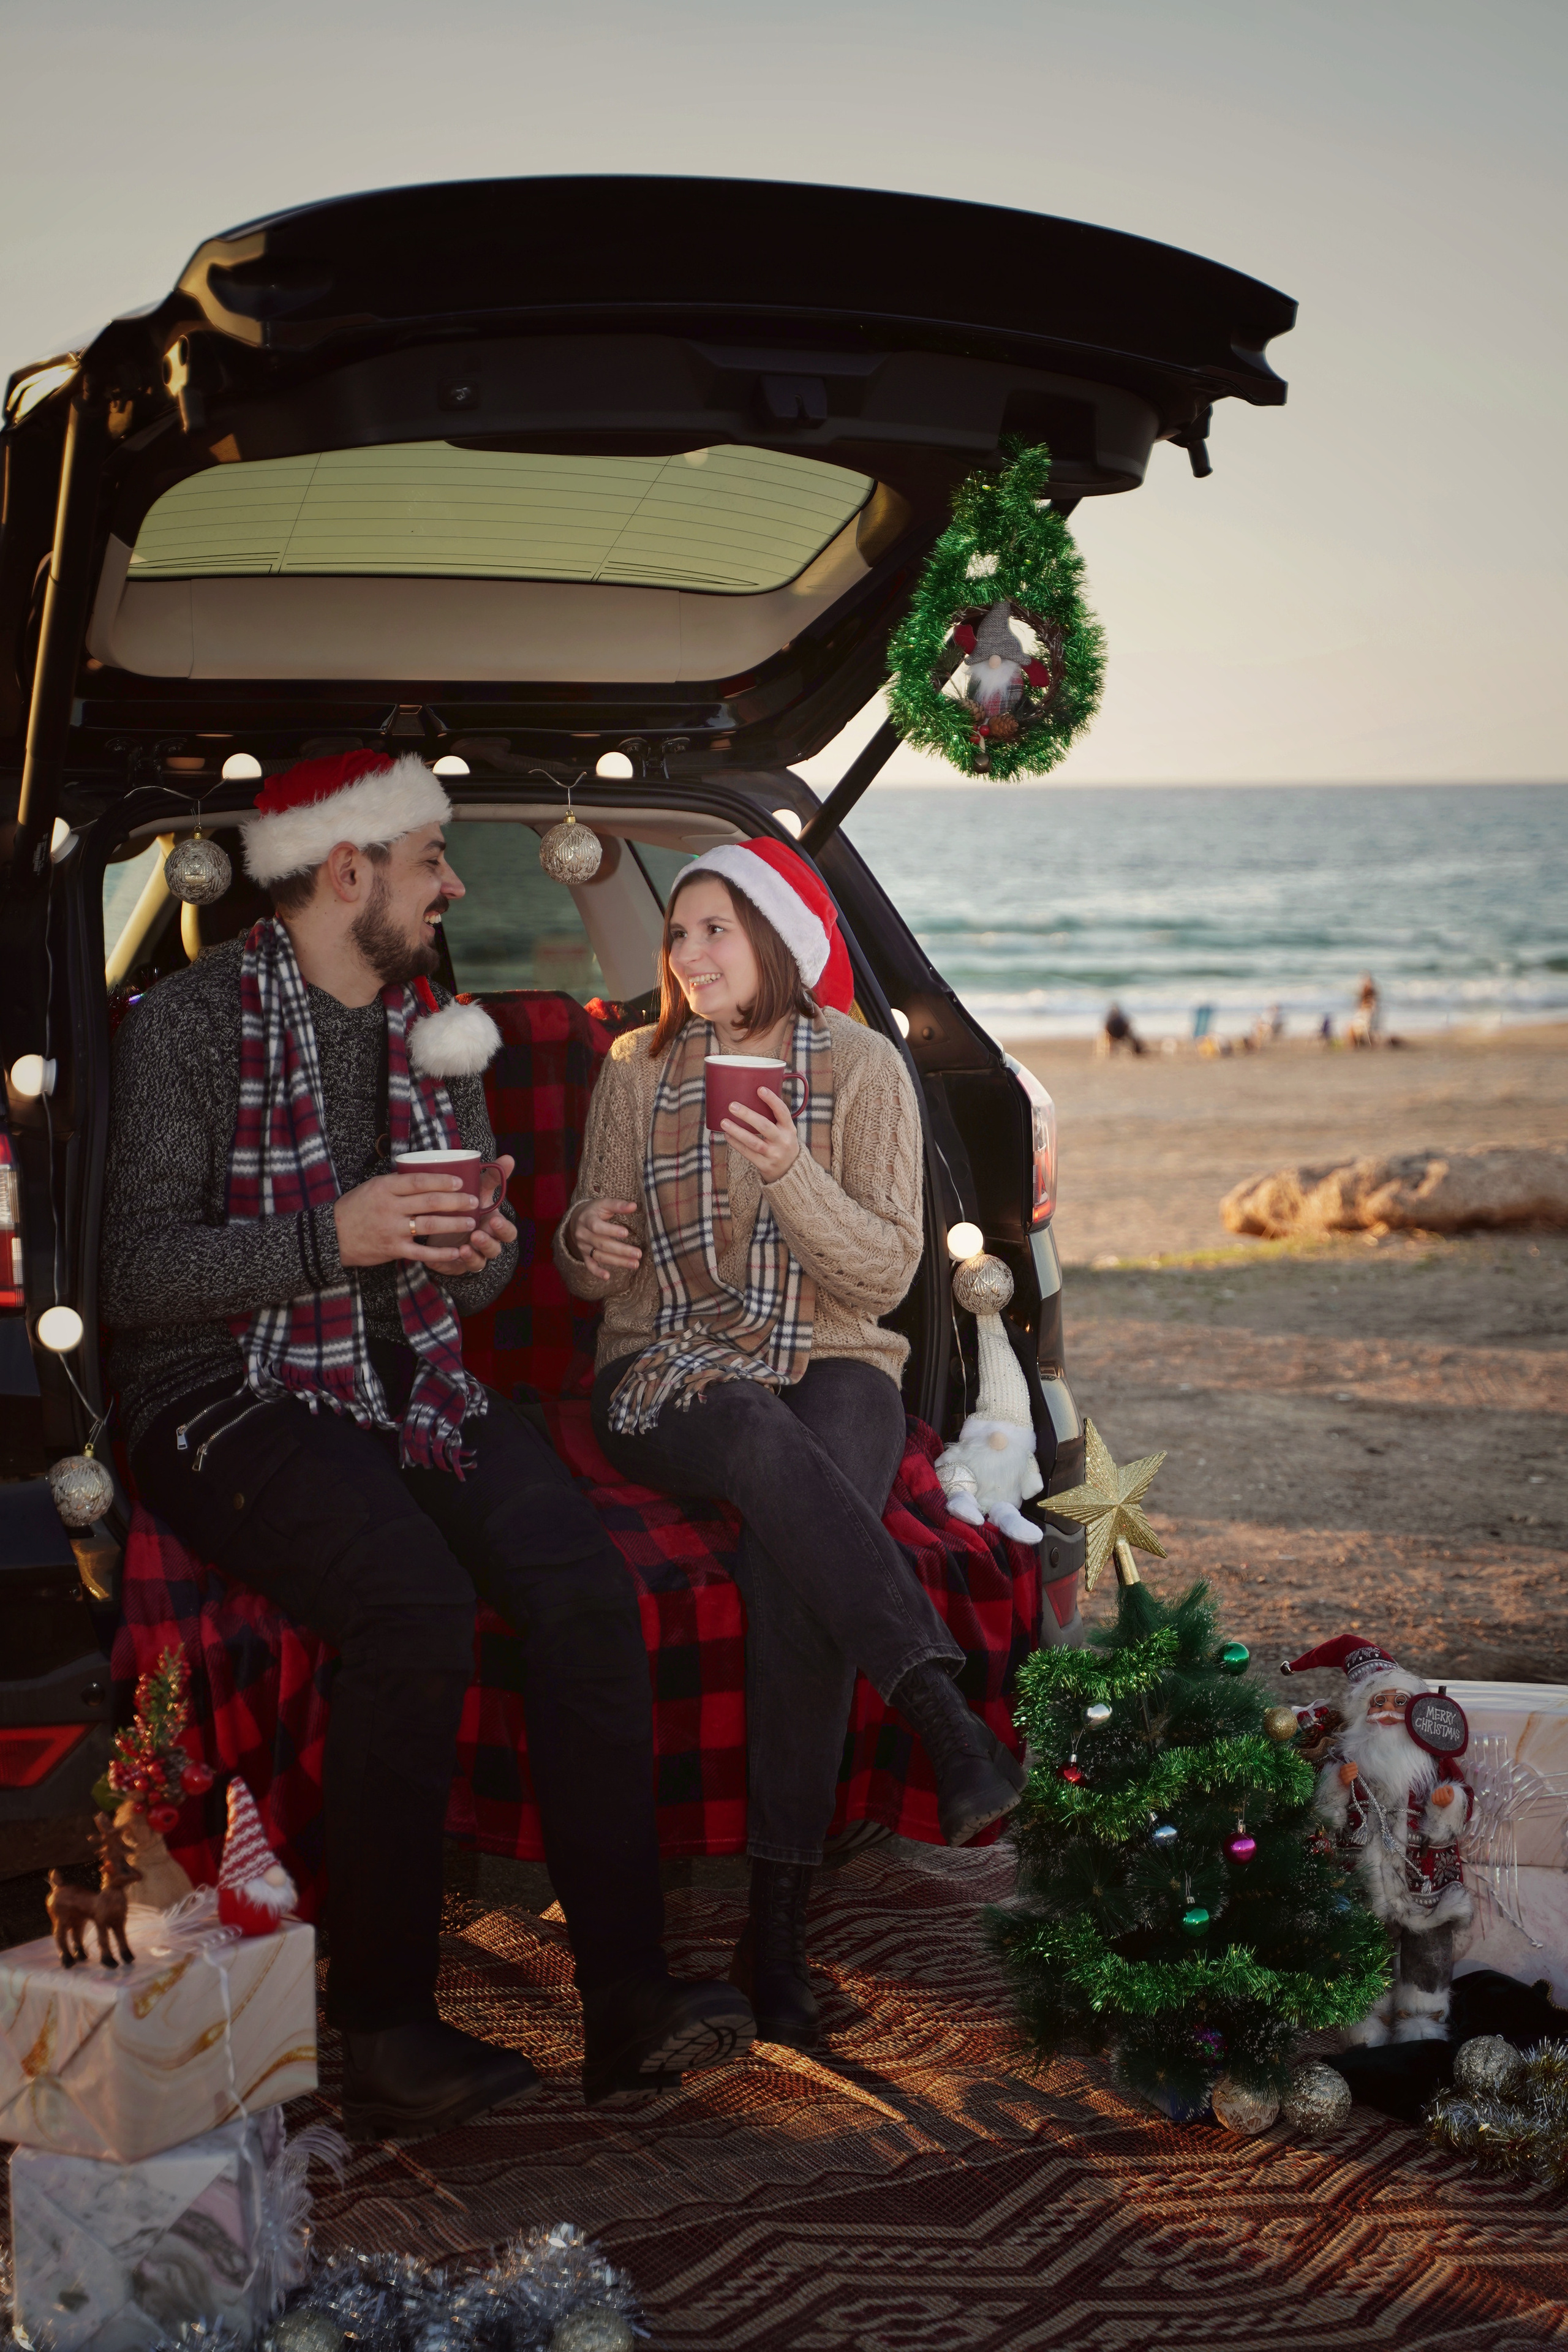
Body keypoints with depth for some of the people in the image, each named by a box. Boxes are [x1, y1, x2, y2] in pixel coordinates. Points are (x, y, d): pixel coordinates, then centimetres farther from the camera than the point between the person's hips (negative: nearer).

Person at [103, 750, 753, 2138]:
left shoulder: (433, 1028, 16)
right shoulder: (192, 1023, -5)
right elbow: (135, 1277, -11)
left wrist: (477, 1252, -4)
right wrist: (332, 1238, -23)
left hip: (413, 1386, 6)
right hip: (234, 1400, -6)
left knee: (590, 1589, -22)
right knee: (420, 1608, -33)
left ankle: (627, 1999, -20)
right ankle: (385, 2035, -22)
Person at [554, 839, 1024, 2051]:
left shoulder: (863, 1065, 2)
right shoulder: (638, 1067, 8)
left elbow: (886, 1272, -4)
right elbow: (593, 1268, 14)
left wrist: (792, 1174, -20)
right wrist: (587, 1240, -10)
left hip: (832, 1365, -1)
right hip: (666, 1371, 1)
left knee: (792, 1553, -34)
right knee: (764, 1441, -38)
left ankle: (780, 1913, -32)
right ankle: (946, 1715, -45)